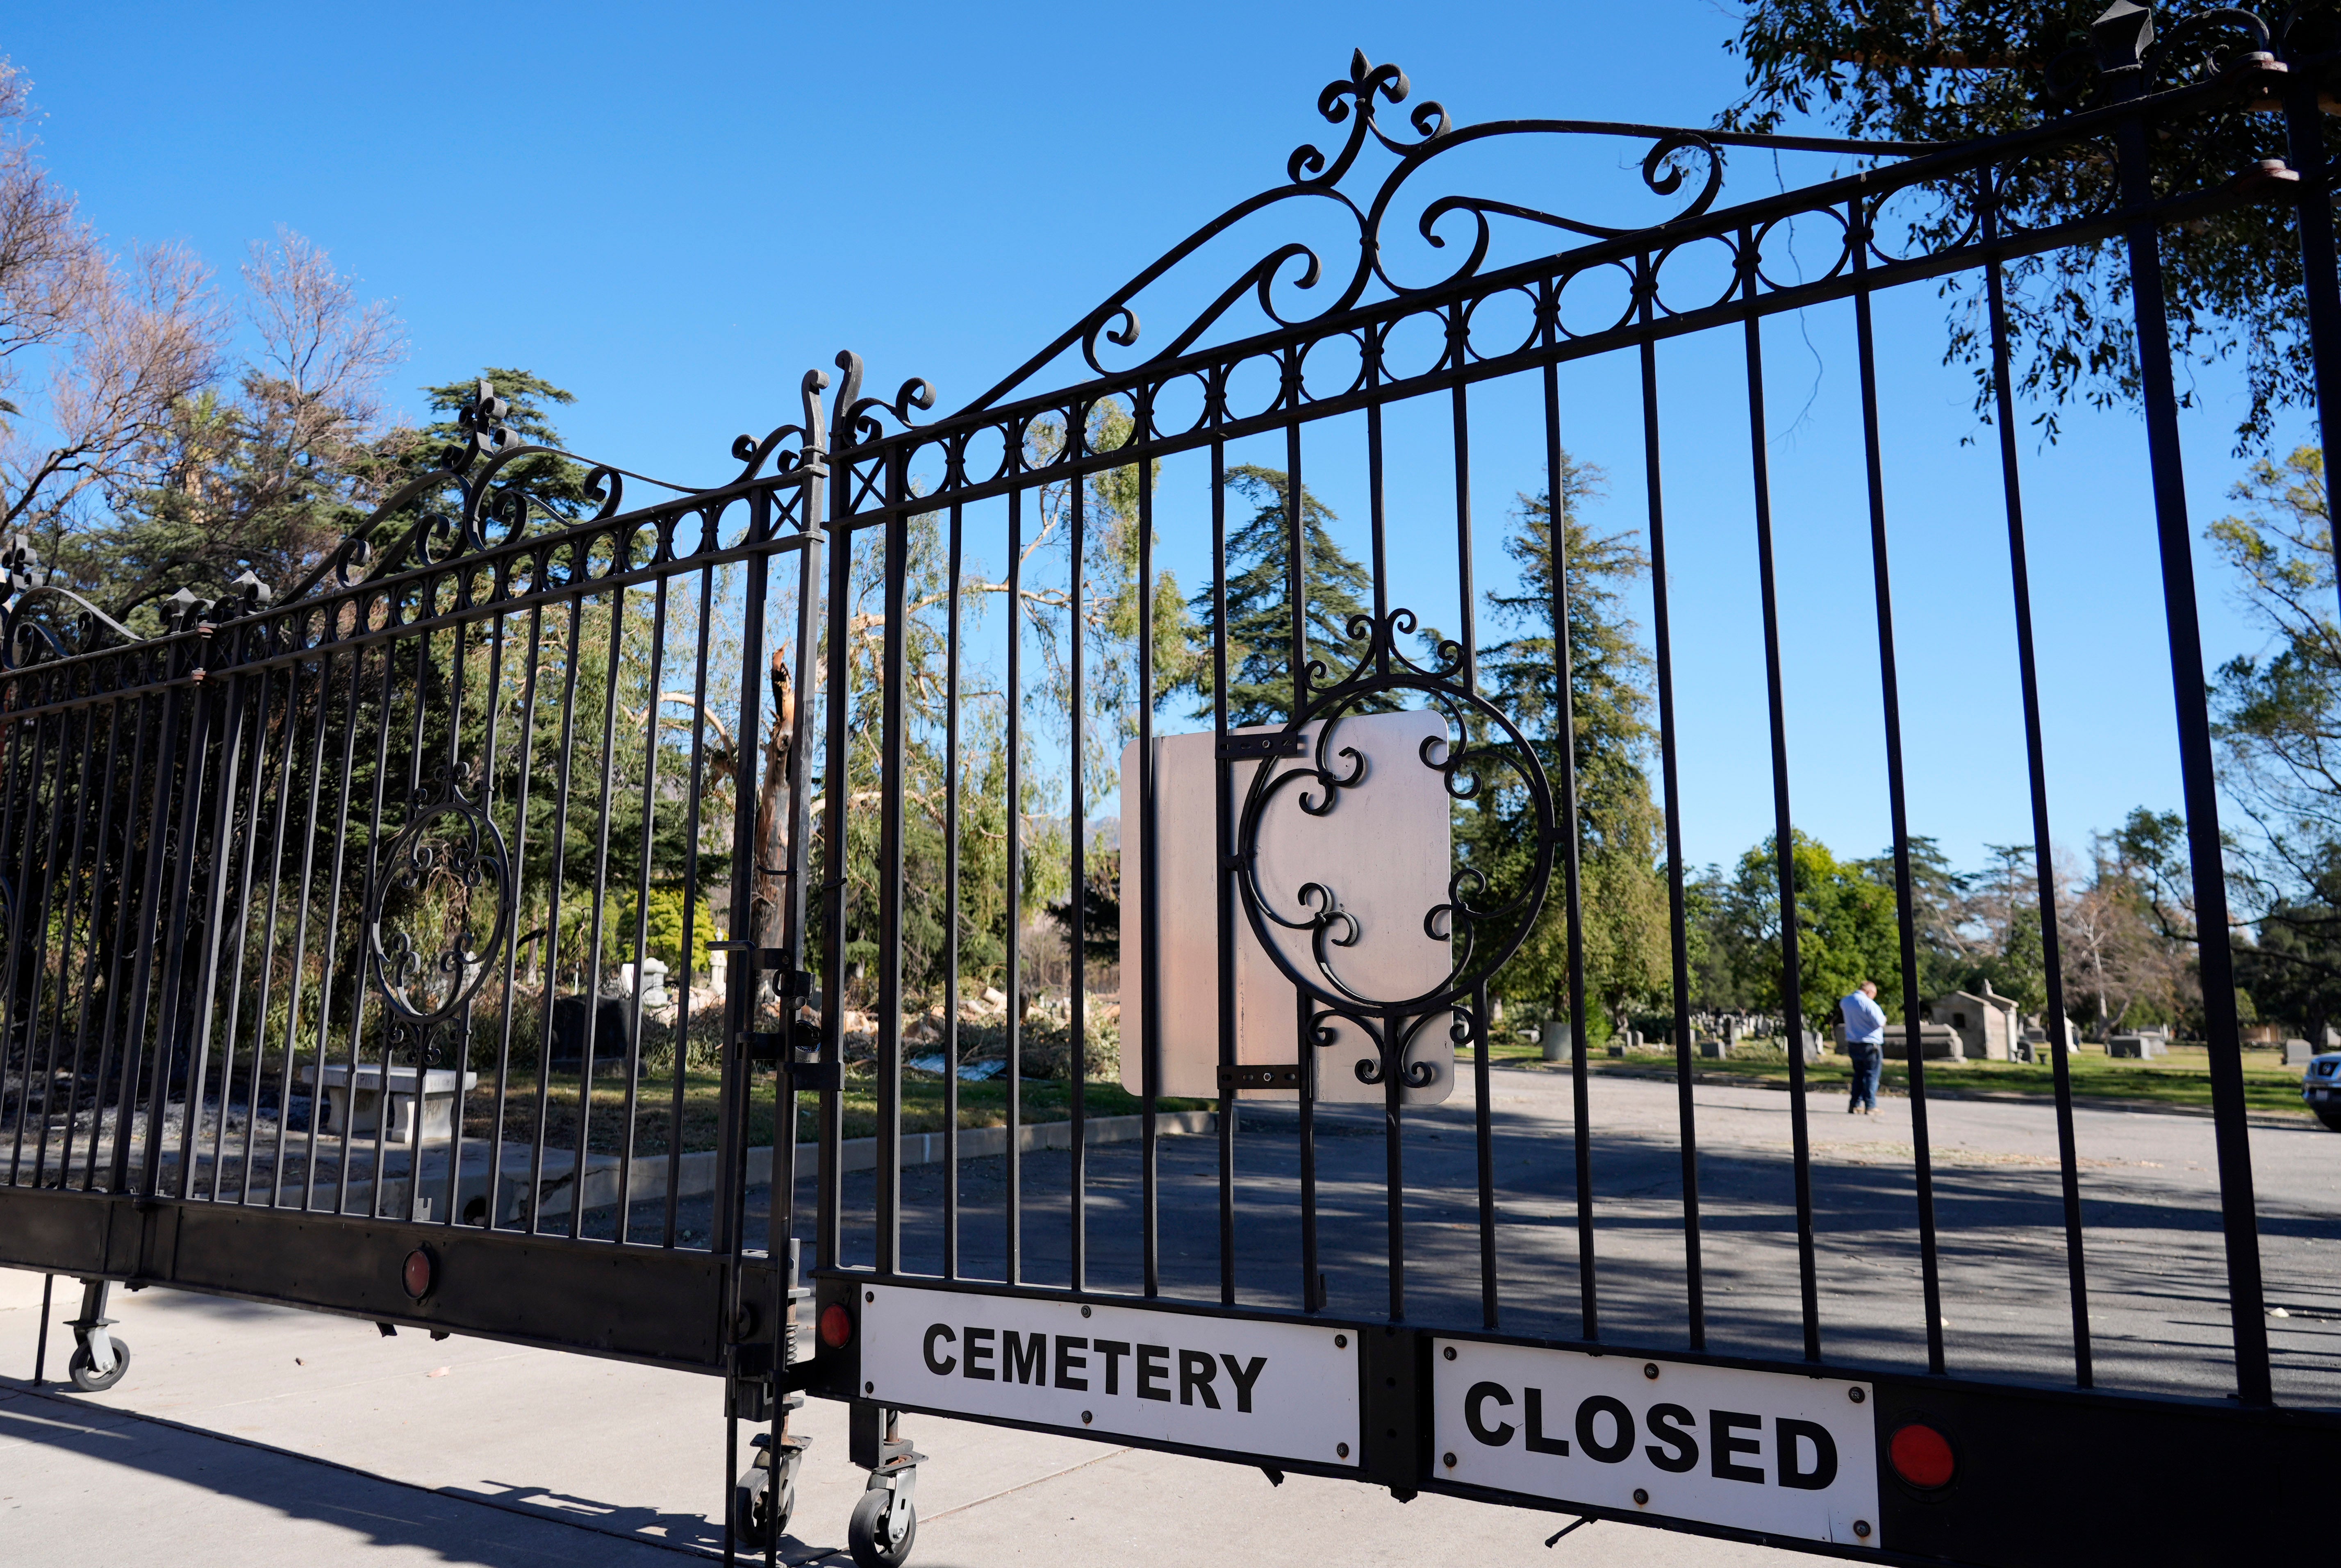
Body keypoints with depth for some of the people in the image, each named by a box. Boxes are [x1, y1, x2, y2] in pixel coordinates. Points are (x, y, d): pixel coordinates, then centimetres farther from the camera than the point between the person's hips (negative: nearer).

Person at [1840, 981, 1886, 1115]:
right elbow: (1880, 1023, -19)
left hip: (1852, 1044, 7)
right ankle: (1870, 1107, 0)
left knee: (1858, 1074, 16)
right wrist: (1884, 1018, 2)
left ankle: (1855, 1104, 14)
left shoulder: (1846, 1002, 7)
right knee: (1871, 1076, 1)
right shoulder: (1869, 1004, -17)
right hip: (1871, 1044, -7)